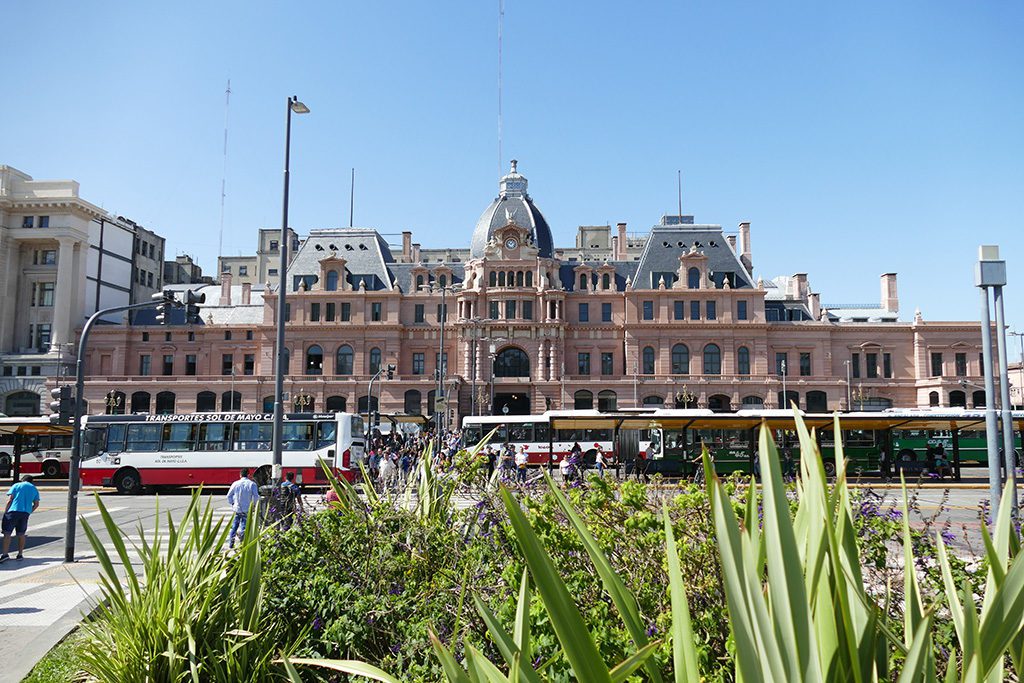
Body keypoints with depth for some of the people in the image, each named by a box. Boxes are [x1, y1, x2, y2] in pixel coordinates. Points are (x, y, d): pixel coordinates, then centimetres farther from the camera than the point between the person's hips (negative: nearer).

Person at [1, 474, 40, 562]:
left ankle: (5, 554, -11)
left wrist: (5, 512, 1)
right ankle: (20, 554, 12)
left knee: (7, 533, -2)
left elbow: (9, 500, -3)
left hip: (13, 511, -3)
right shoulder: (34, 489, 17)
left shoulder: (16, 485, 7)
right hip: (25, 513, 3)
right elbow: (36, 504, 10)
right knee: (21, 534, 11)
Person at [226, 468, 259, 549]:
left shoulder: (235, 484, 2)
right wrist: (254, 504, 8)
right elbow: (256, 496, -8)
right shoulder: (252, 484, -4)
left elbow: (229, 496, 6)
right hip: (247, 509, -2)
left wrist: (232, 504, 20)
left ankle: (231, 543, 13)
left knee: (234, 526, 13)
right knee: (244, 526, 2)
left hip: (237, 509, 2)